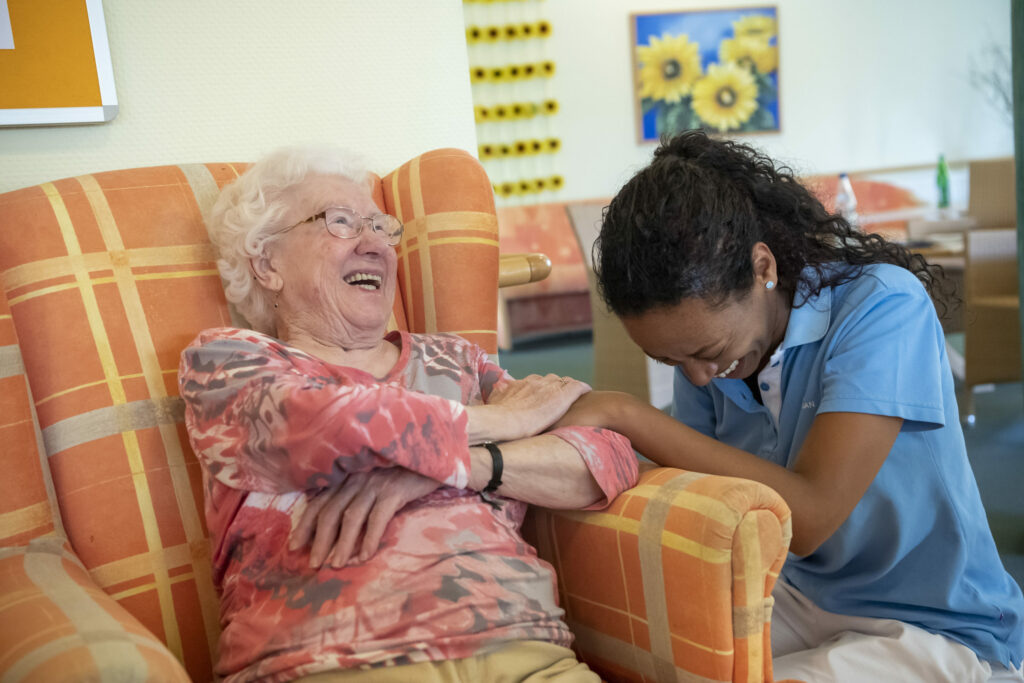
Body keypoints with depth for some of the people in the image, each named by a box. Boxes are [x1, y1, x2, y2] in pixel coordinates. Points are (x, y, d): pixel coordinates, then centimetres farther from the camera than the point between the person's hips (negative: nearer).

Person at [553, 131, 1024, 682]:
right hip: (801, 599, 5)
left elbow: (807, 516, -31)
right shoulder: (705, 336, -4)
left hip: (943, 631, -5)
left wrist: (627, 416, -31)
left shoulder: (881, 305, -22)